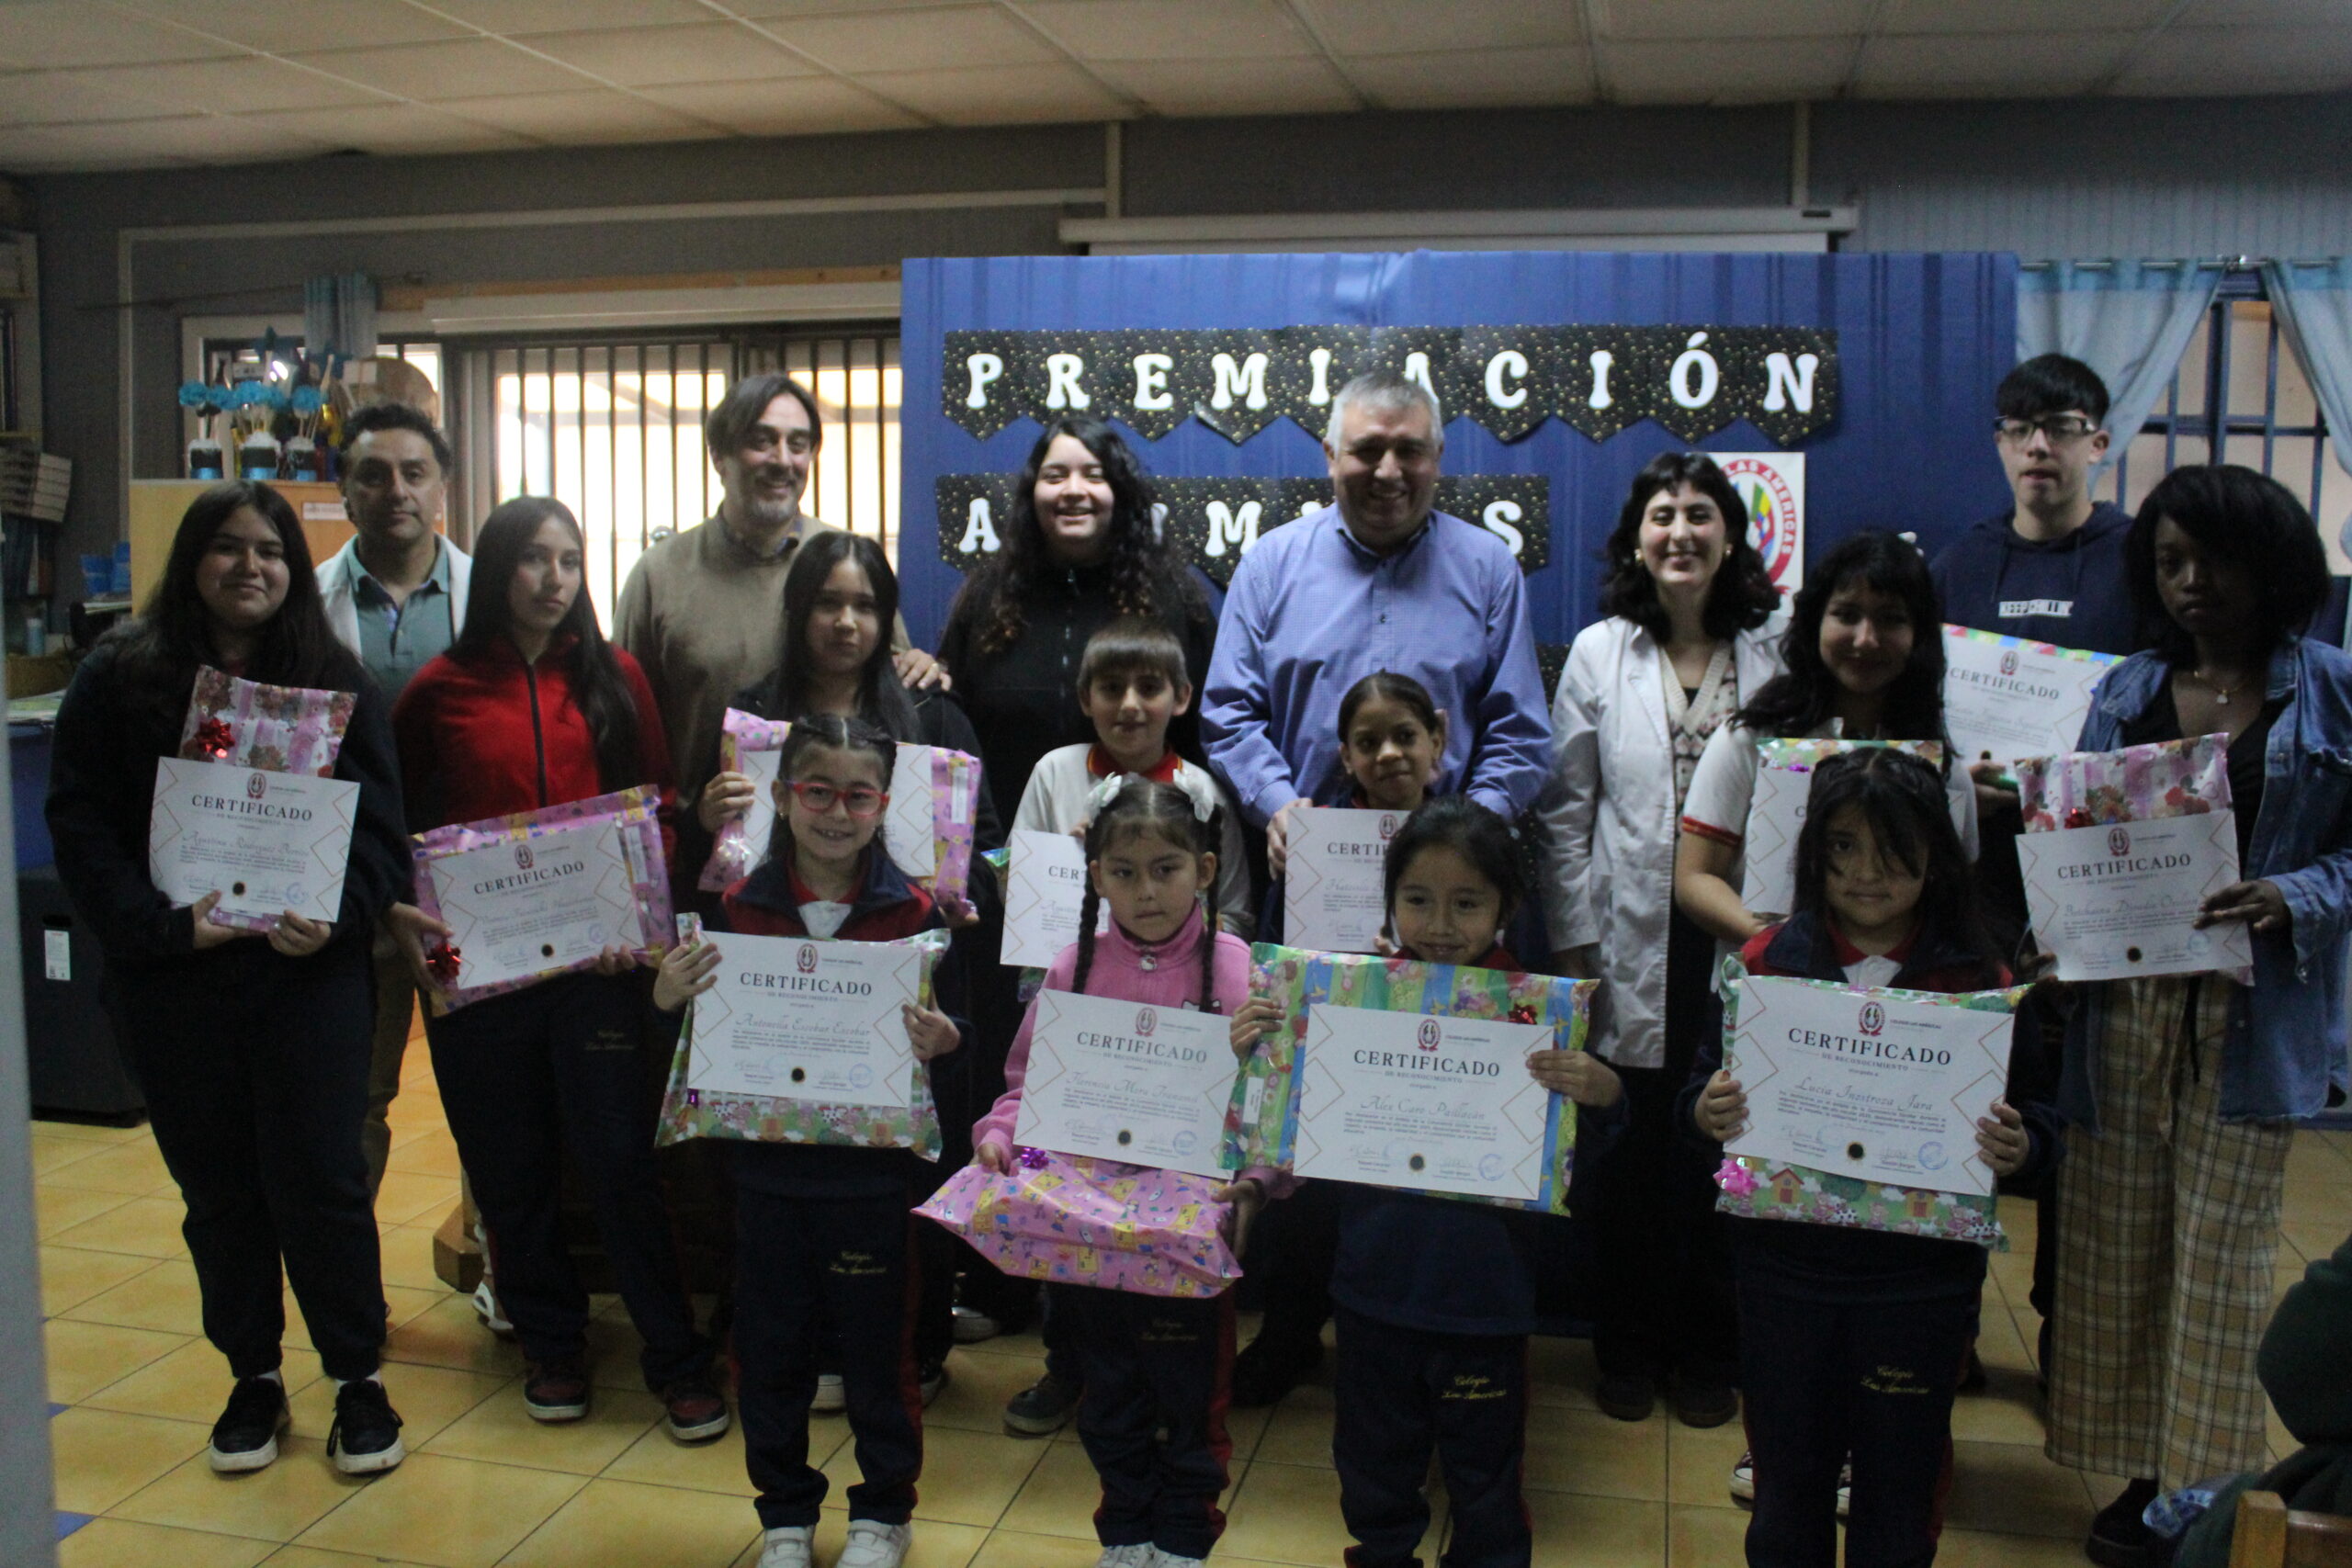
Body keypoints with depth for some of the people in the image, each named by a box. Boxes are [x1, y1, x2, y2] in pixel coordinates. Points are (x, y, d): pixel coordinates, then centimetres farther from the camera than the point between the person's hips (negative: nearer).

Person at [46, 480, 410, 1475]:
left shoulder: (336, 681, 3)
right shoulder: (117, 680, 2)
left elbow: (380, 825, 0)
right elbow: (81, 829, -3)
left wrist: (337, 916, -17)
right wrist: (165, 924, -17)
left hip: (307, 974, -1)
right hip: (170, 982, 1)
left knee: (321, 1182, 1)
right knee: (216, 1188, 12)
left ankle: (357, 1378, 17)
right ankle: (253, 1376, 28)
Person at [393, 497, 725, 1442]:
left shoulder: (614, 678, 6)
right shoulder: (441, 691, 4)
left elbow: (656, 805, 6)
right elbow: (401, 824, 8)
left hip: (596, 956, -1)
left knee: (618, 1156, -1)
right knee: (508, 1166, 10)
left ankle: (675, 1356, 11)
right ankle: (552, 1346, 27)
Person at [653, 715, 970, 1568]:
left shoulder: (915, 912, -7)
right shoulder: (738, 908, -3)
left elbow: (954, 1032, -1)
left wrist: (942, 1043, -23)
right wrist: (669, 1000, -16)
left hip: (874, 1172, -2)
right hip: (768, 1170, 2)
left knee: (878, 1347, 11)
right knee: (769, 1347, 14)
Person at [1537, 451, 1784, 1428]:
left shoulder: (1780, 649, 3)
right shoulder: (1600, 653, 4)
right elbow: (1566, 809, 3)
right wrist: (1572, 944, -2)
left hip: (1742, 939, 0)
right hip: (1635, 945, 0)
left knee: (1725, 1153, 7)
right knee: (1632, 1156, 8)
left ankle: (1710, 1355, 26)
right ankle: (1629, 1351, 27)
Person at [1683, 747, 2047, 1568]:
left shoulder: (1979, 980, -4)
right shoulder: (1767, 962, -2)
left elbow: (2036, 1119, 1)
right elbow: (1703, 1091, 2)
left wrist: (2017, 1147, -21)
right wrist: (1705, 1111, -20)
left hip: (1922, 1278, -1)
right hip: (1785, 1267, 1)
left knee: (1900, 1500, 14)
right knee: (1787, 1483, 16)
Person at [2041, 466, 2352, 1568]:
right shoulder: (2125, 691, 10)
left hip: (2254, 1018, -3)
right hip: (2124, 1005, 3)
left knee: (2220, 1252, 2)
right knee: (2116, 1248, 6)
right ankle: (2141, 1476, 21)